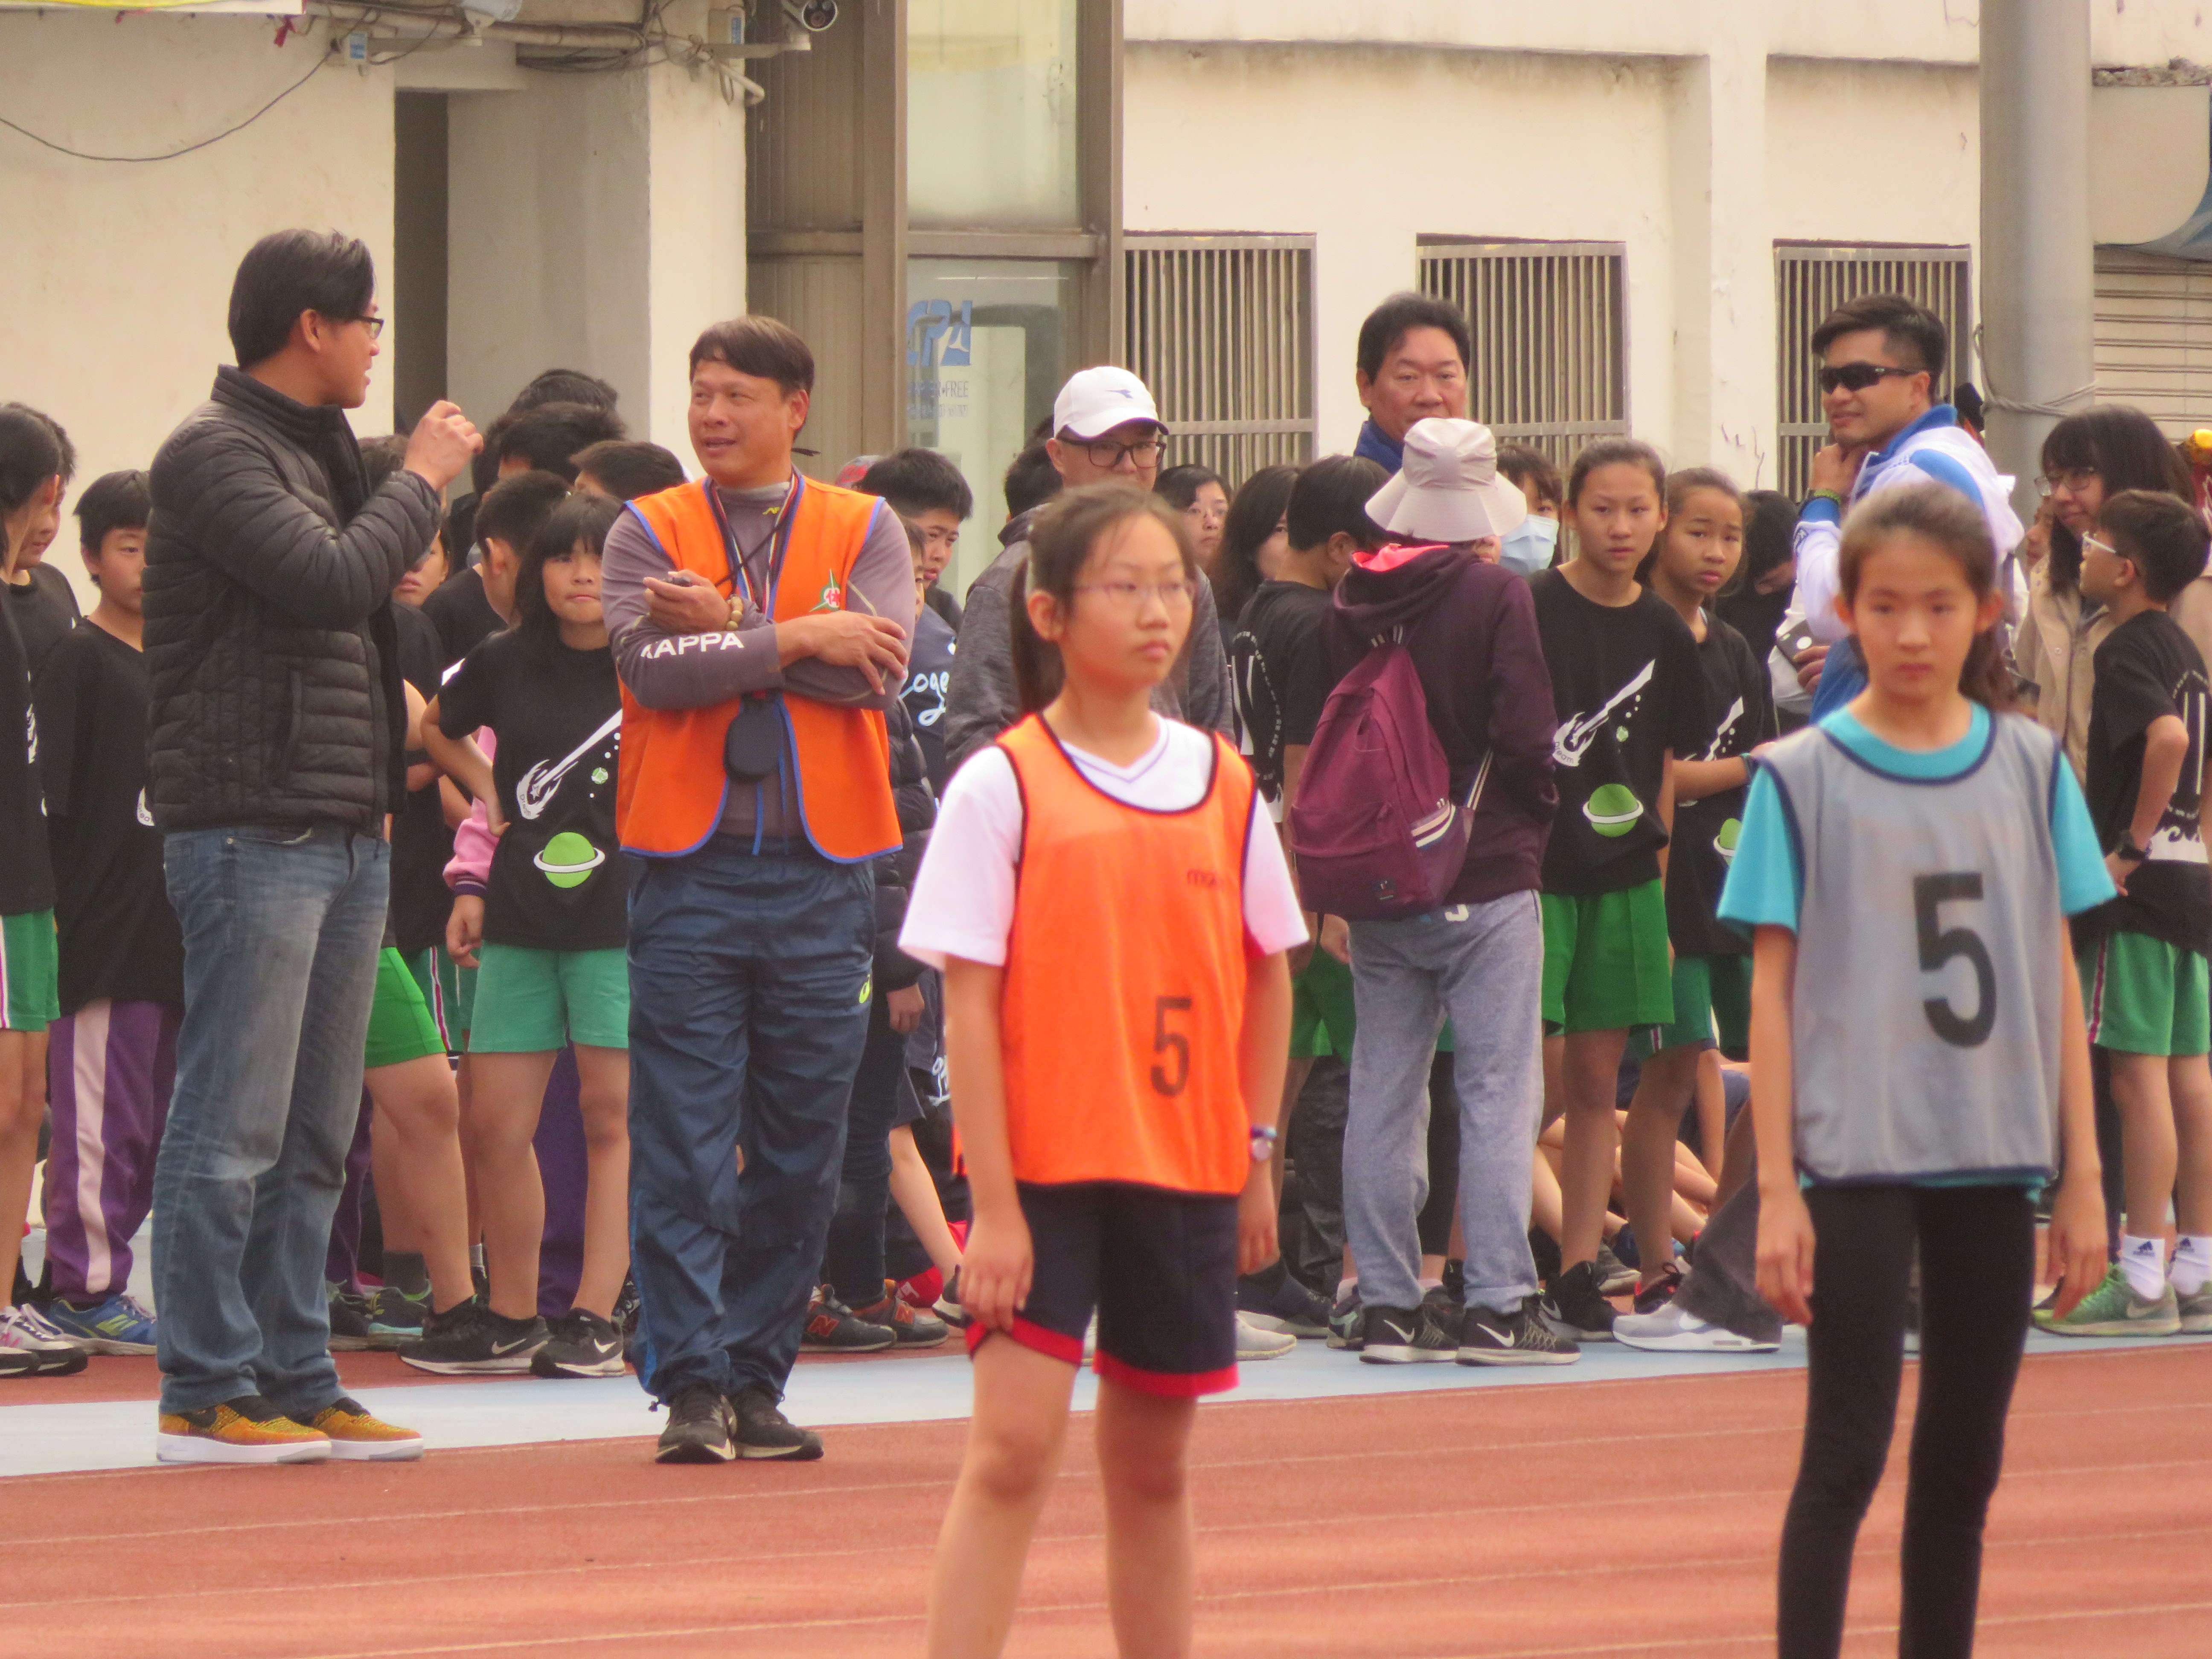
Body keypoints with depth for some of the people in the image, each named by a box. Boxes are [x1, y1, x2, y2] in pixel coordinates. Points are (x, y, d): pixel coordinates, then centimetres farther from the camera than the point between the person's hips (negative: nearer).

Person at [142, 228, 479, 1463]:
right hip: (253, 835, -9)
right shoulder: (215, 455, -9)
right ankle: (207, 1395, -5)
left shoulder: (312, 451, 20)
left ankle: (297, 1383, 14)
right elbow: (330, 578, -20)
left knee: (316, 1139, 10)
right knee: (233, 1129, -7)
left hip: (347, 836, 9)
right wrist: (421, 482, -7)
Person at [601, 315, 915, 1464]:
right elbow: (652, 668, -11)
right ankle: (691, 1383, -4)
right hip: (690, 865, -1)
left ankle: (755, 1378, 13)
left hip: (822, 874, 1)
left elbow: (877, 668, -9)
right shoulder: (647, 532, 7)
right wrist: (798, 640, -11)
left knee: (800, 1149, 5)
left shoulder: (865, 530, 8)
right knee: (683, 1143, -6)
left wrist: (731, 631, -11)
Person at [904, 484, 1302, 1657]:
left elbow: (1266, 977, 16)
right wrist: (993, 1203, -13)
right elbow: (969, 1002, -9)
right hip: (1044, 1166, -4)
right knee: (1014, 1441, -12)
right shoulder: (1001, 788, -7)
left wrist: (1255, 1154, 10)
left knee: (1153, 1463, 10)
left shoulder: (1222, 782, 6)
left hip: (1188, 1172, 4)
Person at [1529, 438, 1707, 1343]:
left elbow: (1667, 766, 14)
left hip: (1623, 881, 5)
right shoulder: (1529, 611, -7)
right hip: (1531, 870, -4)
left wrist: (1654, 872, 10)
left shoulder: (1664, 633, 7)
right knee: (1541, 1079, -9)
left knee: (1597, 1081, 6)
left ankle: (1579, 1272, 10)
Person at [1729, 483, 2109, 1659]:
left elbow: (2058, 980, 8)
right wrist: (1776, 1191, -7)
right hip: (1857, 1156, -3)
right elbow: (1773, 990, -3)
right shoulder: (1801, 779, -3)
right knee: (1846, 1454, -5)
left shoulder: (2031, 769, 6)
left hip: (1992, 1161, 3)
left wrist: (2082, 1176, 6)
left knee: (1963, 1467, 9)